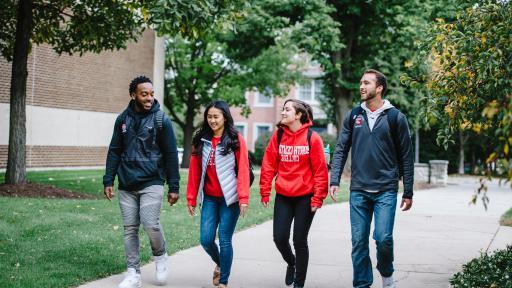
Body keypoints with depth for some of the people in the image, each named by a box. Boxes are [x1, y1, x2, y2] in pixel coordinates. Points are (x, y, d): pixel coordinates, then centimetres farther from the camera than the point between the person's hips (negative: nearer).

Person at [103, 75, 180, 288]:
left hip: (152, 183, -3)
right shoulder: (123, 120, 7)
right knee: (130, 229, 5)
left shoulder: (161, 120, -2)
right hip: (126, 185, 3)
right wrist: (108, 181, 4)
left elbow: (171, 154, -2)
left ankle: (160, 257, 14)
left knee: (150, 224, -15)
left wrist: (174, 187, -4)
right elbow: (114, 152, 11)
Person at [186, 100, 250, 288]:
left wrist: (243, 198, -16)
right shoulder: (201, 140, 7)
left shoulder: (236, 140, -4)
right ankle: (219, 264, 32)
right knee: (206, 239, 1)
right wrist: (191, 198, 6)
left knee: (224, 240, -1)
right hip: (209, 198, 4)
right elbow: (194, 171, 7)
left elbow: (243, 170, -9)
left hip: (229, 198, -3)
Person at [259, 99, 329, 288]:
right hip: (283, 196, 3)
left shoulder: (312, 138, -8)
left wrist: (318, 198, -10)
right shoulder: (278, 136, 2)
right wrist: (265, 192, 1)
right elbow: (269, 165, 4)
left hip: (305, 197, -3)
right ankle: (291, 263, 34)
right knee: (279, 238, 1)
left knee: (300, 240, 3)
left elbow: (320, 170, -7)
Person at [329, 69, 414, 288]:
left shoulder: (395, 117, 0)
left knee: (383, 238, -11)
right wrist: (334, 181, -5)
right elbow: (341, 149, 7)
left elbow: (406, 157, 2)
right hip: (358, 190, 3)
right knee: (359, 241, 4)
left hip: (386, 190, -3)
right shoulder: (353, 116, 8)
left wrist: (408, 192, 1)